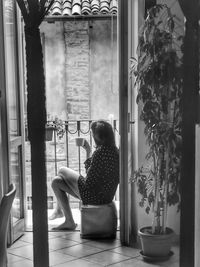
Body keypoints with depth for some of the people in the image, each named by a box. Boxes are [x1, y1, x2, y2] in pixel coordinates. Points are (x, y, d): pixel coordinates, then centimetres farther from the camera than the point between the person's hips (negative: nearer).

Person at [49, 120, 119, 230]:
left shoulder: (100, 152, -26)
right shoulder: (115, 150, 2)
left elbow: (89, 181, -22)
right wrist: (88, 151, 8)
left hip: (94, 196, -9)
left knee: (62, 171, 11)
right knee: (56, 181, 18)